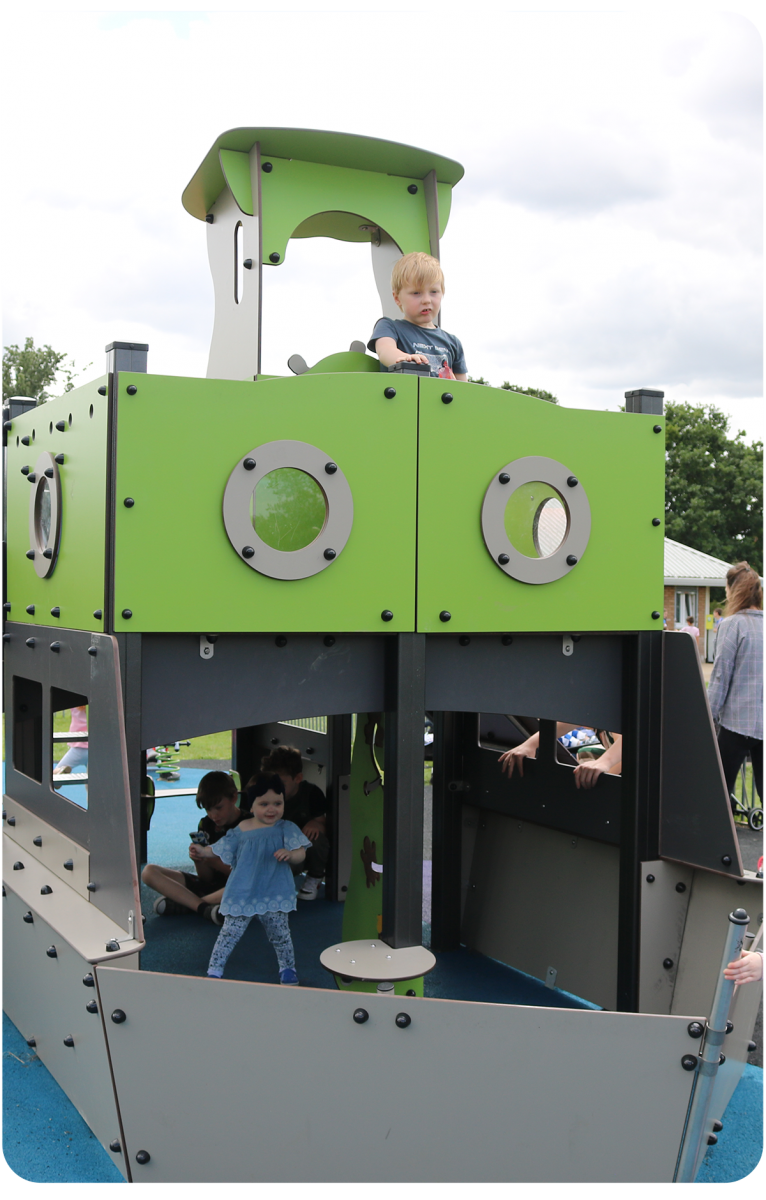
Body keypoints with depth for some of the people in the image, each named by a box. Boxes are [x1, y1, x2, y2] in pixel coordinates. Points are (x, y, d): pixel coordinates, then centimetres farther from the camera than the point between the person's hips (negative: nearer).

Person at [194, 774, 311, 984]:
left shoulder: (286, 829, -3)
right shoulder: (241, 830, 2)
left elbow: (301, 854, -10)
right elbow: (221, 850, 15)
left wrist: (289, 854, -30)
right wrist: (203, 851, 4)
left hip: (274, 895, -1)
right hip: (241, 894, 1)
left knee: (280, 934, 9)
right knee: (229, 933, 1)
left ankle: (288, 969, 32)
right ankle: (214, 970, 15)